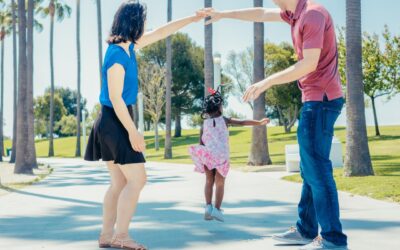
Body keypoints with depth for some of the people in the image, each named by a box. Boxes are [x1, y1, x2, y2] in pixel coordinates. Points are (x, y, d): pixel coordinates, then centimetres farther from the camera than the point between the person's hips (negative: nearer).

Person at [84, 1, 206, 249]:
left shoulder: (128, 45, 9)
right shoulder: (117, 54, -18)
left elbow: (161, 33, 21)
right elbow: (115, 98, -20)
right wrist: (133, 131, -19)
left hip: (116, 122, 10)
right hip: (115, 122, -10)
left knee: (120, 183, 10)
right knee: (137, 179, -7)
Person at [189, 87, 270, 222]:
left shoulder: (204, 124, 5)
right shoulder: (224, 120, 0)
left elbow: (201, 143, 5)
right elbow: (243, 122, -5)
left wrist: (203, 155, 14)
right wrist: (259, 122, -3)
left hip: (206, 155, 2)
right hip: (222, 156, -2)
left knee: (209, 181, 13)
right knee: (220, 183, 7)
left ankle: (208, 206, 0)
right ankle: (217, 209, 4)